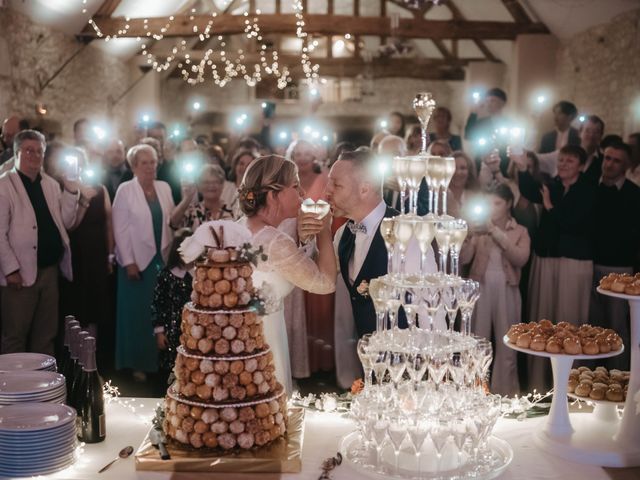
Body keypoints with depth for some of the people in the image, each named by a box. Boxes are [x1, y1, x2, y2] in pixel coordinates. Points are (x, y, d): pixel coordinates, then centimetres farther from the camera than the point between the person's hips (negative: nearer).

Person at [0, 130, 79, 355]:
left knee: (46, 335, 13)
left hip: (50, 270, 6)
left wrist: (71, 191, -1)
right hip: (21, 273, -6)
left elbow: (65, 222, 10)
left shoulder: (51, 184, 13)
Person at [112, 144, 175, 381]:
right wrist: (128, 262, -12)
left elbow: (171, 221, 10)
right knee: (138, 313, 5)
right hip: (137, 261, -3)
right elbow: (120, 229, -8)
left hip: (162, 259, 4)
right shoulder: (125, 190, -5)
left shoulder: (164, 188, 8)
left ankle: (160, 359, 18)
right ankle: (138, 363, 16)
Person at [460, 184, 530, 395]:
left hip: (506, 292, 0)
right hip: (481, 290, 0)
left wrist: (498, 234, -18)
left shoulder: (520, 231, 6)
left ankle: (504, 392, 14)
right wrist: (469, 236, -19)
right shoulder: (480, 230, 6)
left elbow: (520, 259, -12)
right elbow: (463, 259, -3)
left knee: (506, 345, 4)